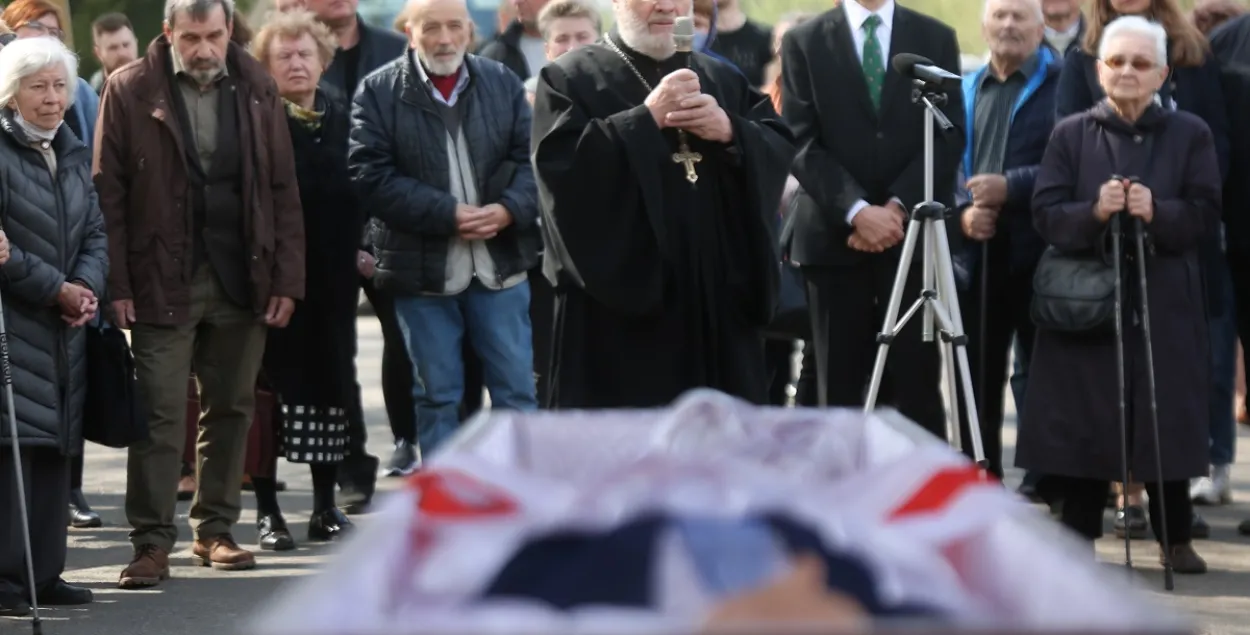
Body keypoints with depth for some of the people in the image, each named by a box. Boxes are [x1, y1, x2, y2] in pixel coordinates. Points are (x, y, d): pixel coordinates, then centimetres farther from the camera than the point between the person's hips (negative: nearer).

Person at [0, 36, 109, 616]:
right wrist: (55, 289, -14)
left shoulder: (74, 155, 15)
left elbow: (95, 234, 14)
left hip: (65, 328, 7)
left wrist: (86, 286, -5)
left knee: (56, 448, 7)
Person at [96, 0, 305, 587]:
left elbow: (283, 190, 6)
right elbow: (109, 194, -4)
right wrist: (117, 285, -11)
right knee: (159, 416, -3)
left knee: (231, 408, 9)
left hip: (241, 279, 3)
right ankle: (152, 543, 0)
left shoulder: (256, 89, 5)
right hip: (163, 282, -3)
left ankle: (215, 530, 20)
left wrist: (286, 280, 0)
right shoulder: (130, 91, -3)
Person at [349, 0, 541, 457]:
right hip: (422, 269, -2)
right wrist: (447, 214, -18)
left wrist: (509, 209, -15)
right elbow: (371, 175, -10)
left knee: (516, 388, 4)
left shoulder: (503, 83, 7)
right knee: (437, 396, 5)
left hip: (499, 265, 2)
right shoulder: (378, 92, -3)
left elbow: (531, 158, 5)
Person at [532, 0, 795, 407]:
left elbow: (780, 154, 8)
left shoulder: (723, 79, 17)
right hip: (618, 300, -5)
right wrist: (647, 118, -17)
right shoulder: (570, 80, 1)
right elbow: (560, 164, -14)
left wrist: (730, 132, -11)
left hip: (717, 299, 5)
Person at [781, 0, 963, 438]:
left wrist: (899, 206, -11)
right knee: (841, 386, 2)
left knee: (917, 381, -2)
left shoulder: (936, 39, 9)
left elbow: (950, 135, 2)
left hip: (914, 232, 0)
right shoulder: (804, 43, 6)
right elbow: (803, 144, -2)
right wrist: (856, 211, -14)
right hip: (836, 234, 0)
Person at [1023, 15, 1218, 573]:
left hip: (1165, 302, 0)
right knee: (1082, 420, -1)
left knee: (1165, 419, -1)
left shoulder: (1190, 135, 6)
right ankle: (1078, 534, 9)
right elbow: (1045, 213, 0)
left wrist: (1158, 212, -19)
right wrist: (1093, 212, -18)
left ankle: (1176, 537, 11)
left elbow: (1206, 213, -1)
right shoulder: (1071, 135, 7)